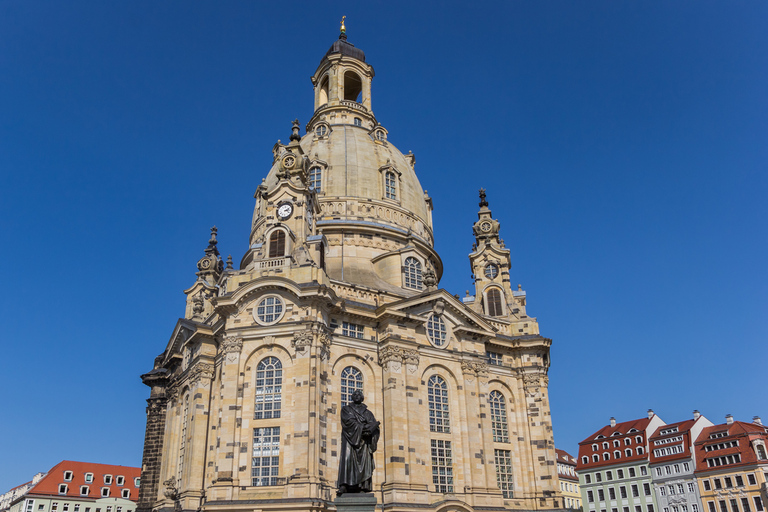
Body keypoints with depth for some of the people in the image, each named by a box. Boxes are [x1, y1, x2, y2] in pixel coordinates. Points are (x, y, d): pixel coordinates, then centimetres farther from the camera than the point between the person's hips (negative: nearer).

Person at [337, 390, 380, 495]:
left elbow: (374, 426, 8)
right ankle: (344, 486, -28)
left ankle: (362, 488, -15)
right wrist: (364, 427, -10)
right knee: (347, 458, -20)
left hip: (363, 441, 2)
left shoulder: (368, 413, 21)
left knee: (364, 462, -10)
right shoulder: (346, 409, 15)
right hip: (350, 438, -2)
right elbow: (349, 421, -4)